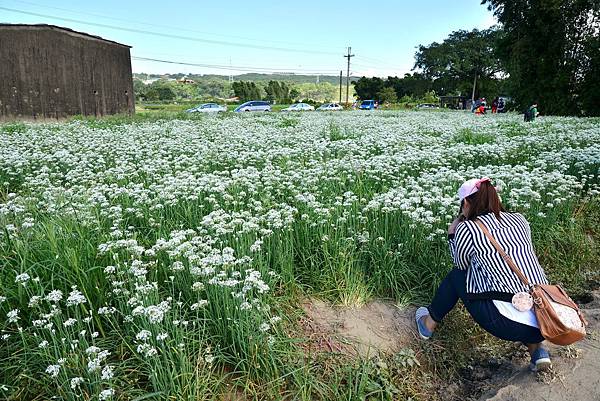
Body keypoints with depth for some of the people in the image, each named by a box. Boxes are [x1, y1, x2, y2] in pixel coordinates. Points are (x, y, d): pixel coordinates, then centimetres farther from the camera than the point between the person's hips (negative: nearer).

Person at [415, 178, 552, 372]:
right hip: (546, 321, 6)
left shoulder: (467, 229, -5)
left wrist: (452, 235, 25)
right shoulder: (519, 220, 11)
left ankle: (429, 324, 36)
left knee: (457, 276, 16)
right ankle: (536, 348, 19)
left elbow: (461, 265, 12)